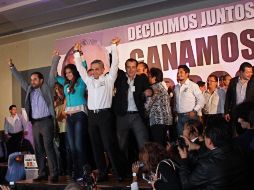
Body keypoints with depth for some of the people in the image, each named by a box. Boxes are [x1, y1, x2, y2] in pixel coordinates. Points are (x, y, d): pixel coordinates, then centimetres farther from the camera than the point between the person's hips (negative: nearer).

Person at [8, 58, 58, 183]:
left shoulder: (47, 87, 4)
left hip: (46, 121, -6)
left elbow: (52, 73, 0)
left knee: (48, 148, -8)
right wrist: (12, 67, 21)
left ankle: (54, 174, -6)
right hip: (35, 123, 6)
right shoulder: (29, 89, 16)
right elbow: (20, 79, 23)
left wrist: (55, 58, -4)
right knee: (38, 150, 7)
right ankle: (42, 174, 14)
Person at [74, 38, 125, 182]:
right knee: (96, 146, 6)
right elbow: (80, 67, 23)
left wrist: (114, 46, 3)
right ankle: (103, 173, 13)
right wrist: (77, 52, 23)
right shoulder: (89, 80, 16)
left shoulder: (108, 79, 4)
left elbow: (115, 63, 0)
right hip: (92, 115, 5)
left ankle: (120, 173, 0)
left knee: (110, 145, -7)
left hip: (105, 114, -5)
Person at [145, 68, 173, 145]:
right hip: (166, 120, 9)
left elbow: (147, 105, -9)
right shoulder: (162, 86, 19)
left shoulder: (154, 87, -8)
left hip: (158, 121, -9)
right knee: (163, 144, 12)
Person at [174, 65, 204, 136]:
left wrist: (194, 111, -11)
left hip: (190, 116, -5)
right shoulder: (176, 87, 13)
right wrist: (176, 110, 9)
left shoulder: (193, 85, -4)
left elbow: (201, 99, -7)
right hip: (180, 116, 5)